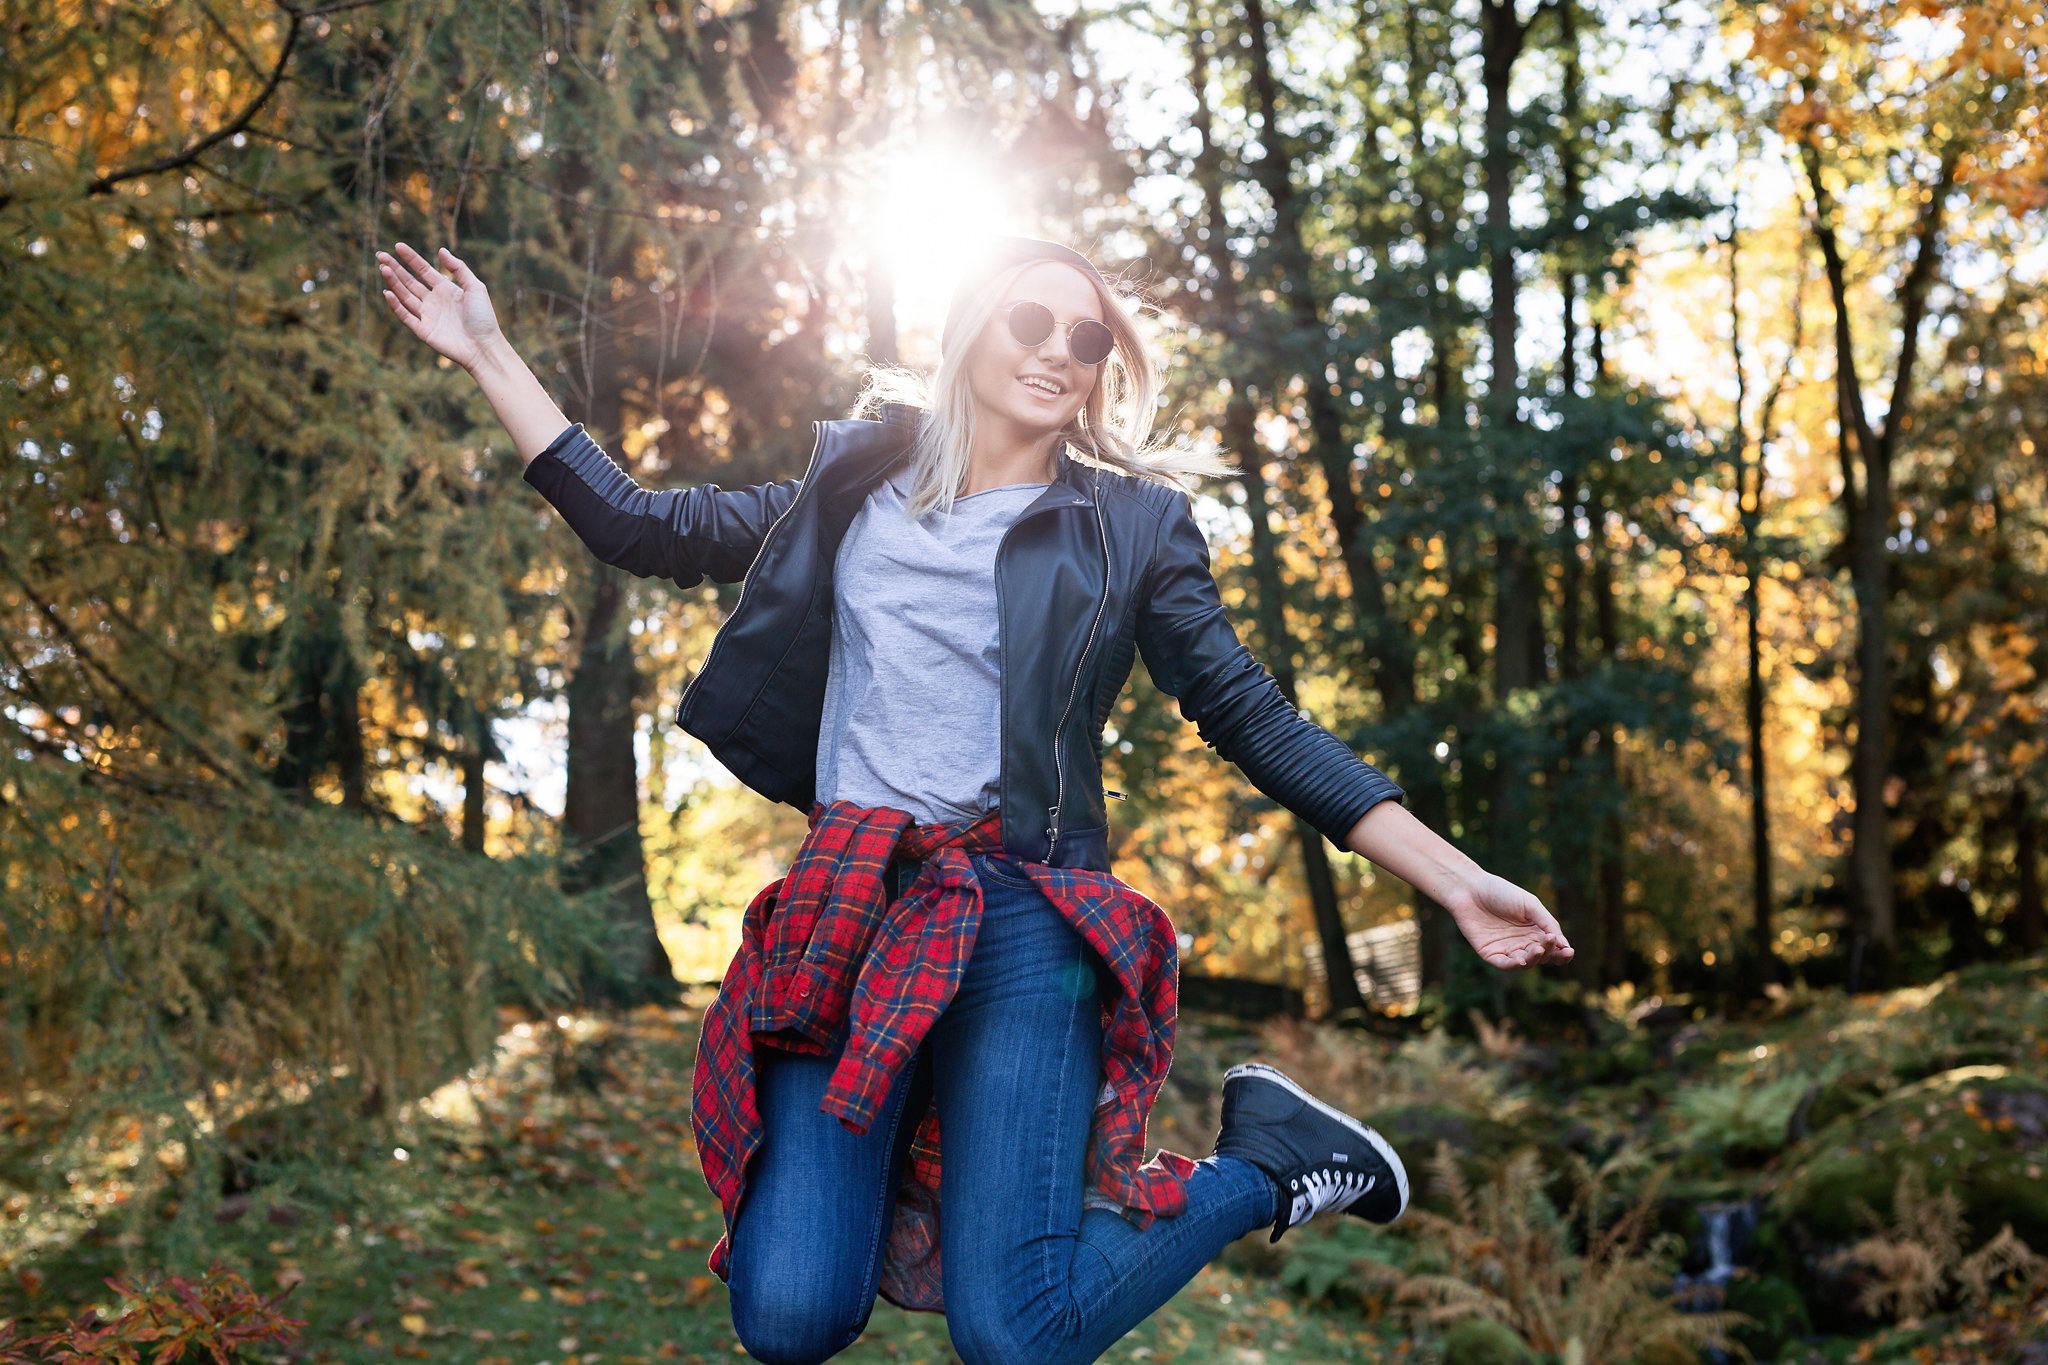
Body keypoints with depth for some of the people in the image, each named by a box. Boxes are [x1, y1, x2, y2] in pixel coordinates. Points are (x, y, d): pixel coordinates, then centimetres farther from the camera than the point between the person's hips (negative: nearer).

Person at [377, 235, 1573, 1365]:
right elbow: (642, 529, 19)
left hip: (1020, 911, -3)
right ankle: (919, 1176, 20)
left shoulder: (1132, 525, 10)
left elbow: (1256, 720, 8)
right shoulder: (858, 485, 17)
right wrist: (491, 356, 18)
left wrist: (1459, 881, 1)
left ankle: (1269, 1160, 8)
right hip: (847, 915, 3)